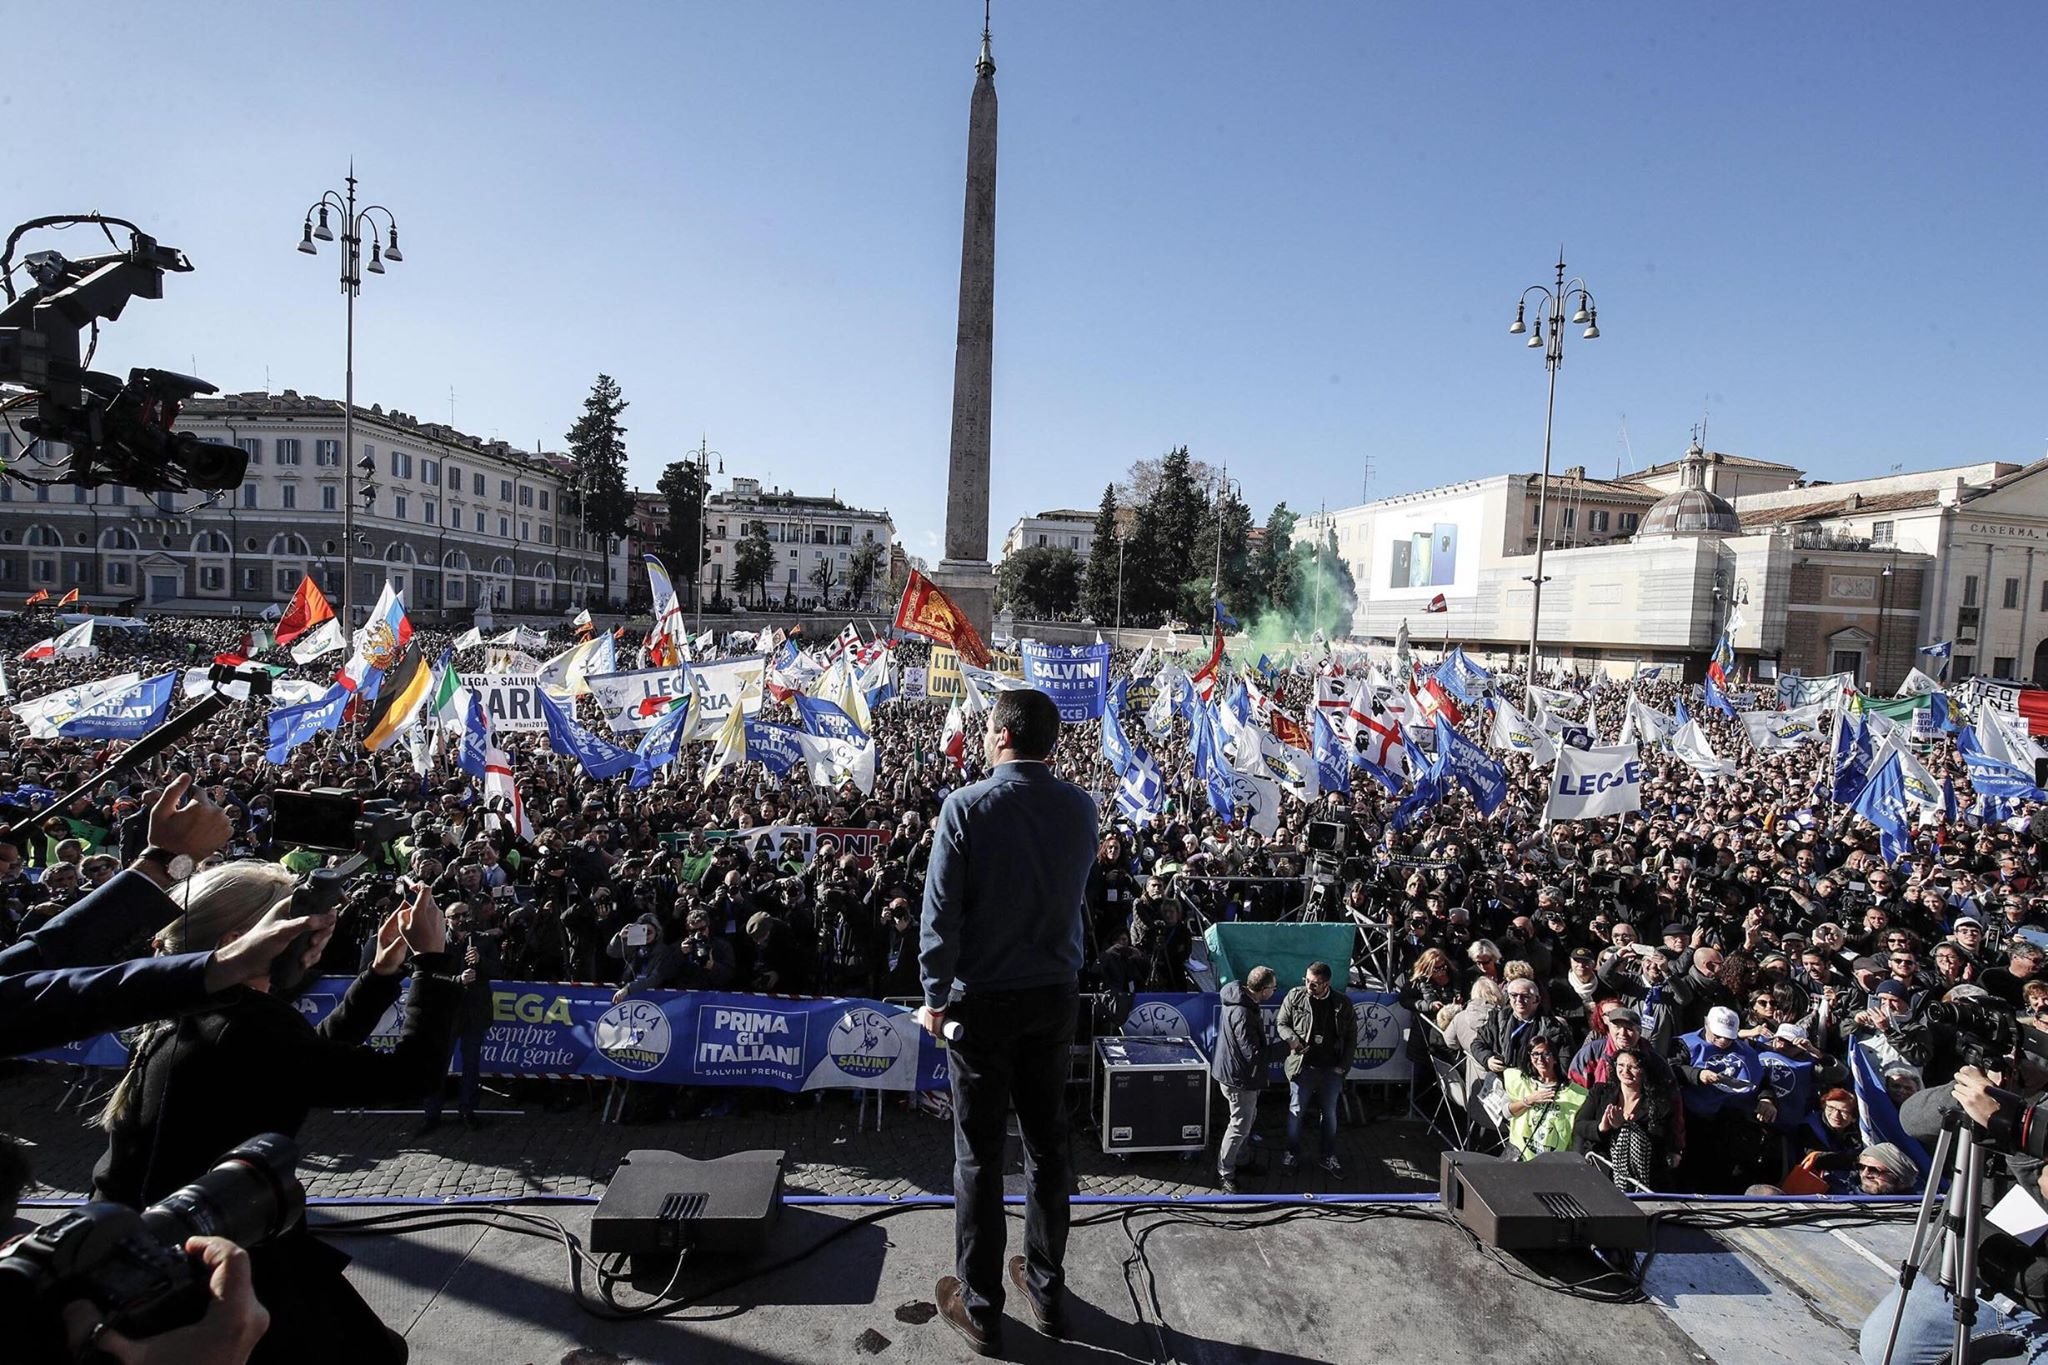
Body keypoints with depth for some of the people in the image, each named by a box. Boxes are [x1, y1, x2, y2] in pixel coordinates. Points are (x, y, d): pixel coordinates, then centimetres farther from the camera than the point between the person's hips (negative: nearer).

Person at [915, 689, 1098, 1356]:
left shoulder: (966, 807, -17)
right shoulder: (1079, 807, -5)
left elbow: (940, 913, -16)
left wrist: (935, 997, -4)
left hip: (982, 1000, -4)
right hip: (1055, 994, 4)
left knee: (979, 1153, 9)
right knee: (1047, 1143, 17)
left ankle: (980, 1309, 24)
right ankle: (1048, 1291, 34)